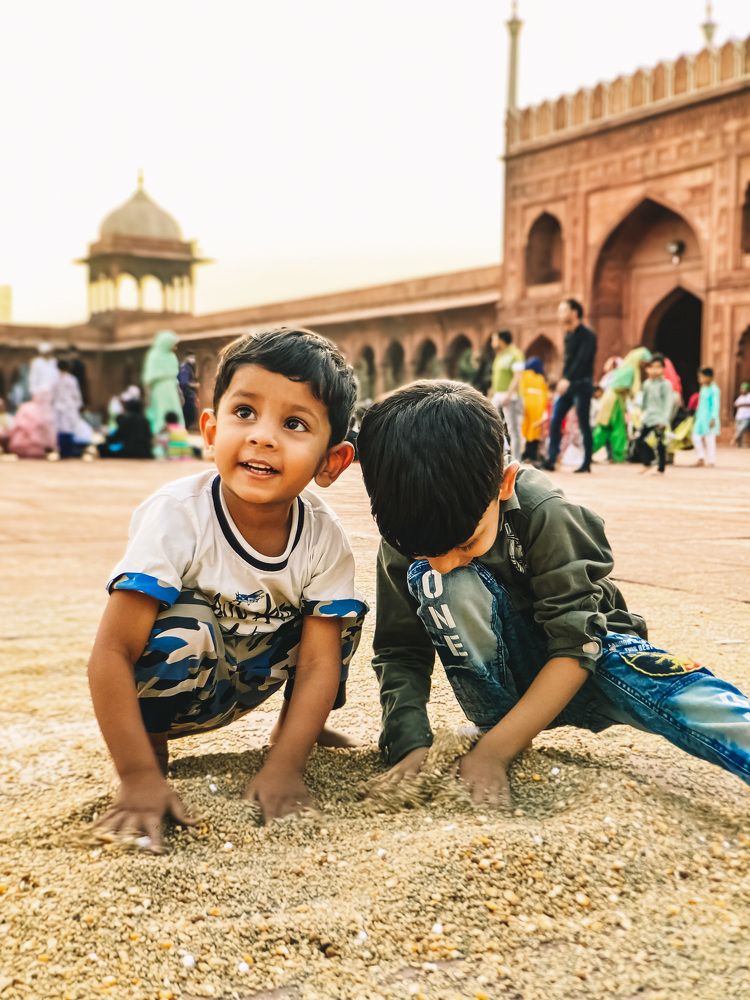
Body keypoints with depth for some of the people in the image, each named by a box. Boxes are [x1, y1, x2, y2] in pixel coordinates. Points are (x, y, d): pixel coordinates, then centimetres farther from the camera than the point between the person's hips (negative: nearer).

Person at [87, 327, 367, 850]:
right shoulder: (177, 516, -30)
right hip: (167, 684, -4)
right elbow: (112, 654, -31)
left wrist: (285, 767, -25)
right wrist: (138, 778, -35)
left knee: (343, 612, -12)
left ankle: (296, 728, 13)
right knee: (187, 626, -34)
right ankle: (154, 747, -6)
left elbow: (319, 660, -16)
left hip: (250, 679, 4)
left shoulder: (324, 536, -19)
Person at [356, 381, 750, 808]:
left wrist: (493, 751, -33)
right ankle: (497, 720, -17)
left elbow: (576, 645, -27)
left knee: (678, 689, -35)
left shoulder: (544, 515, -27)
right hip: (499, 674, 2)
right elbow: (399, 653, -11)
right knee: (429, 578, -28)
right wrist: (411, 745, -29)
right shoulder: (406, 539, -18)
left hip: (582, 654, -2)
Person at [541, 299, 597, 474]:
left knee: (583, 424, -2)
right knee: (555, 420, -1)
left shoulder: (587, 335, -10)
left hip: (582, 384, -7)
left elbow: (582, 361, -22)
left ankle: (587, 463, 5)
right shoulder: (568, 336, 13)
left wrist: (568, 380, -31)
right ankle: (551, 460, 0)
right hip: (567, 384, 7)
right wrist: (563, 380, 6)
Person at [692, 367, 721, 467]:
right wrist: (697, 416, 22)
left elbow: (716, 405, -15)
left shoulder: (714, 389, -12)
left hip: (709, 418, -8)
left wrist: (713, 418, -20)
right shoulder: (703, 388, 14)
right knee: (696, 437, 4)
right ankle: (701, 457, 13)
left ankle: (711, 460, 2)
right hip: (701, 418, 8)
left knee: (709, 439, -4)